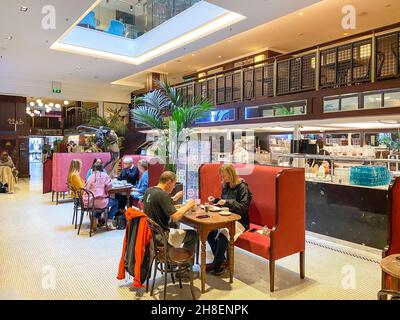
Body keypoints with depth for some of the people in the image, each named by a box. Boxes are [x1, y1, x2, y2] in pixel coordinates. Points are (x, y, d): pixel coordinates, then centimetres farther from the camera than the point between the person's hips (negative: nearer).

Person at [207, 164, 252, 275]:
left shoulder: (242, 187, -9)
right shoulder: (225, 186, 13)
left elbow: (244, 207, -15)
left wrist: (227, 202, -22)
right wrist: (215, 200, 5)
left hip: (239, 220, -7)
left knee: (223, 233, -34)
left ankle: (217, 263, -12)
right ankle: (221, 260, -4)